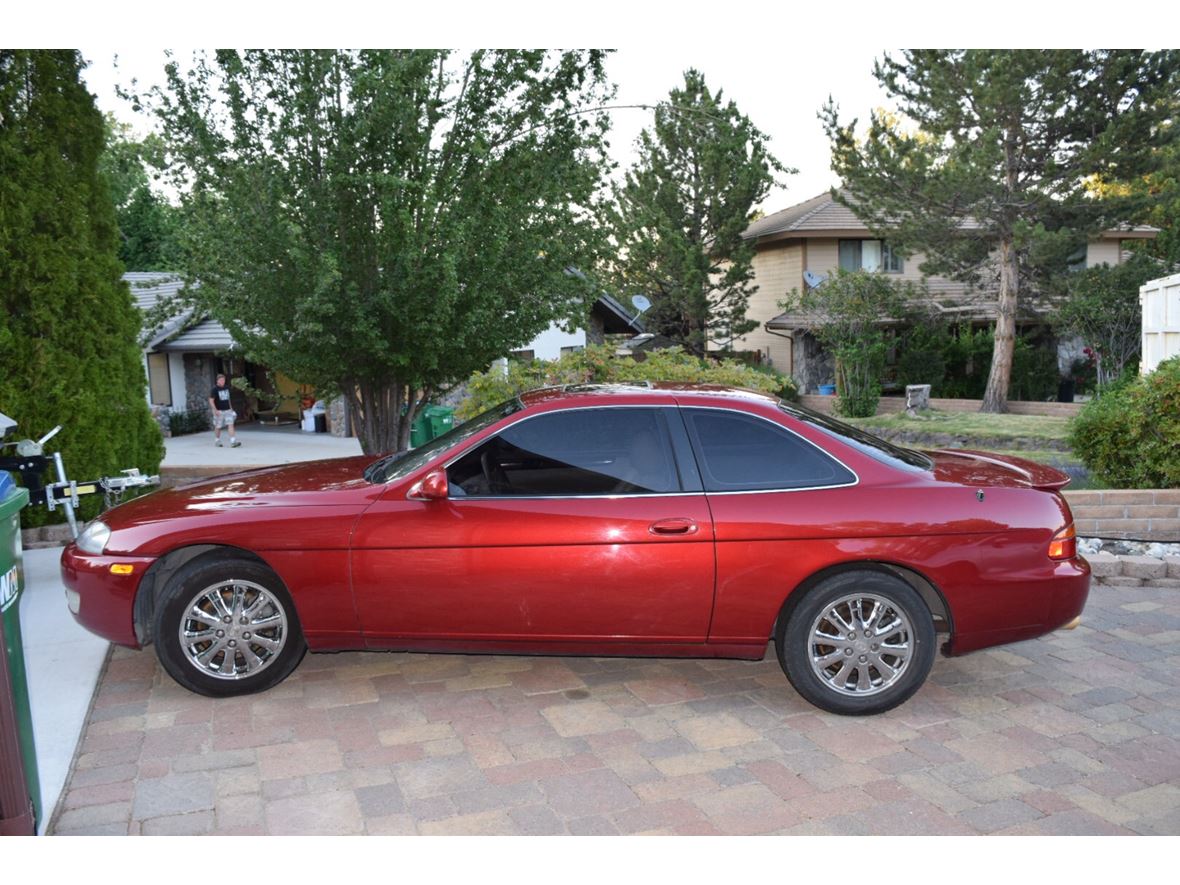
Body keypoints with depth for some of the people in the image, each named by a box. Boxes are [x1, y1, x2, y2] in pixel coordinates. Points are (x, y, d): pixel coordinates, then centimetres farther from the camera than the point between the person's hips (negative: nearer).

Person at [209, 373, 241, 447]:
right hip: (219, 411, -5)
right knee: (218, 427, 7)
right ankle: (217, 441, 25)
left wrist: (231, 407, 20)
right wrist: (215, 410, -20)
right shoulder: (214, 389, -9)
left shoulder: (226, 387, 9)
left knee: (231, 425, -8)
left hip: (227, 410, 5)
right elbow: (211, 400, -12)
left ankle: (233, 442, -15)